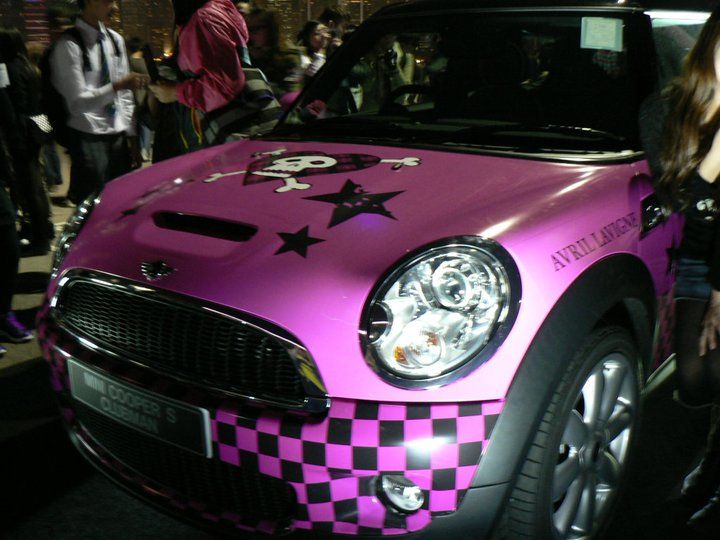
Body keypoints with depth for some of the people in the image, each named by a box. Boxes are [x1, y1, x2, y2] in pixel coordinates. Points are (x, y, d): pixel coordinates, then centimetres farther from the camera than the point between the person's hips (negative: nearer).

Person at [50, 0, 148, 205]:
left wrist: (131, 137, 8)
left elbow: (125, 95, 11)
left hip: (119, 136, 5)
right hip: (88, 140, -5)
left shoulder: (116, 40, 9)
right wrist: (117, 86, -27)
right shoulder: (69, 45, -11)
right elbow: (77, 102, -14)